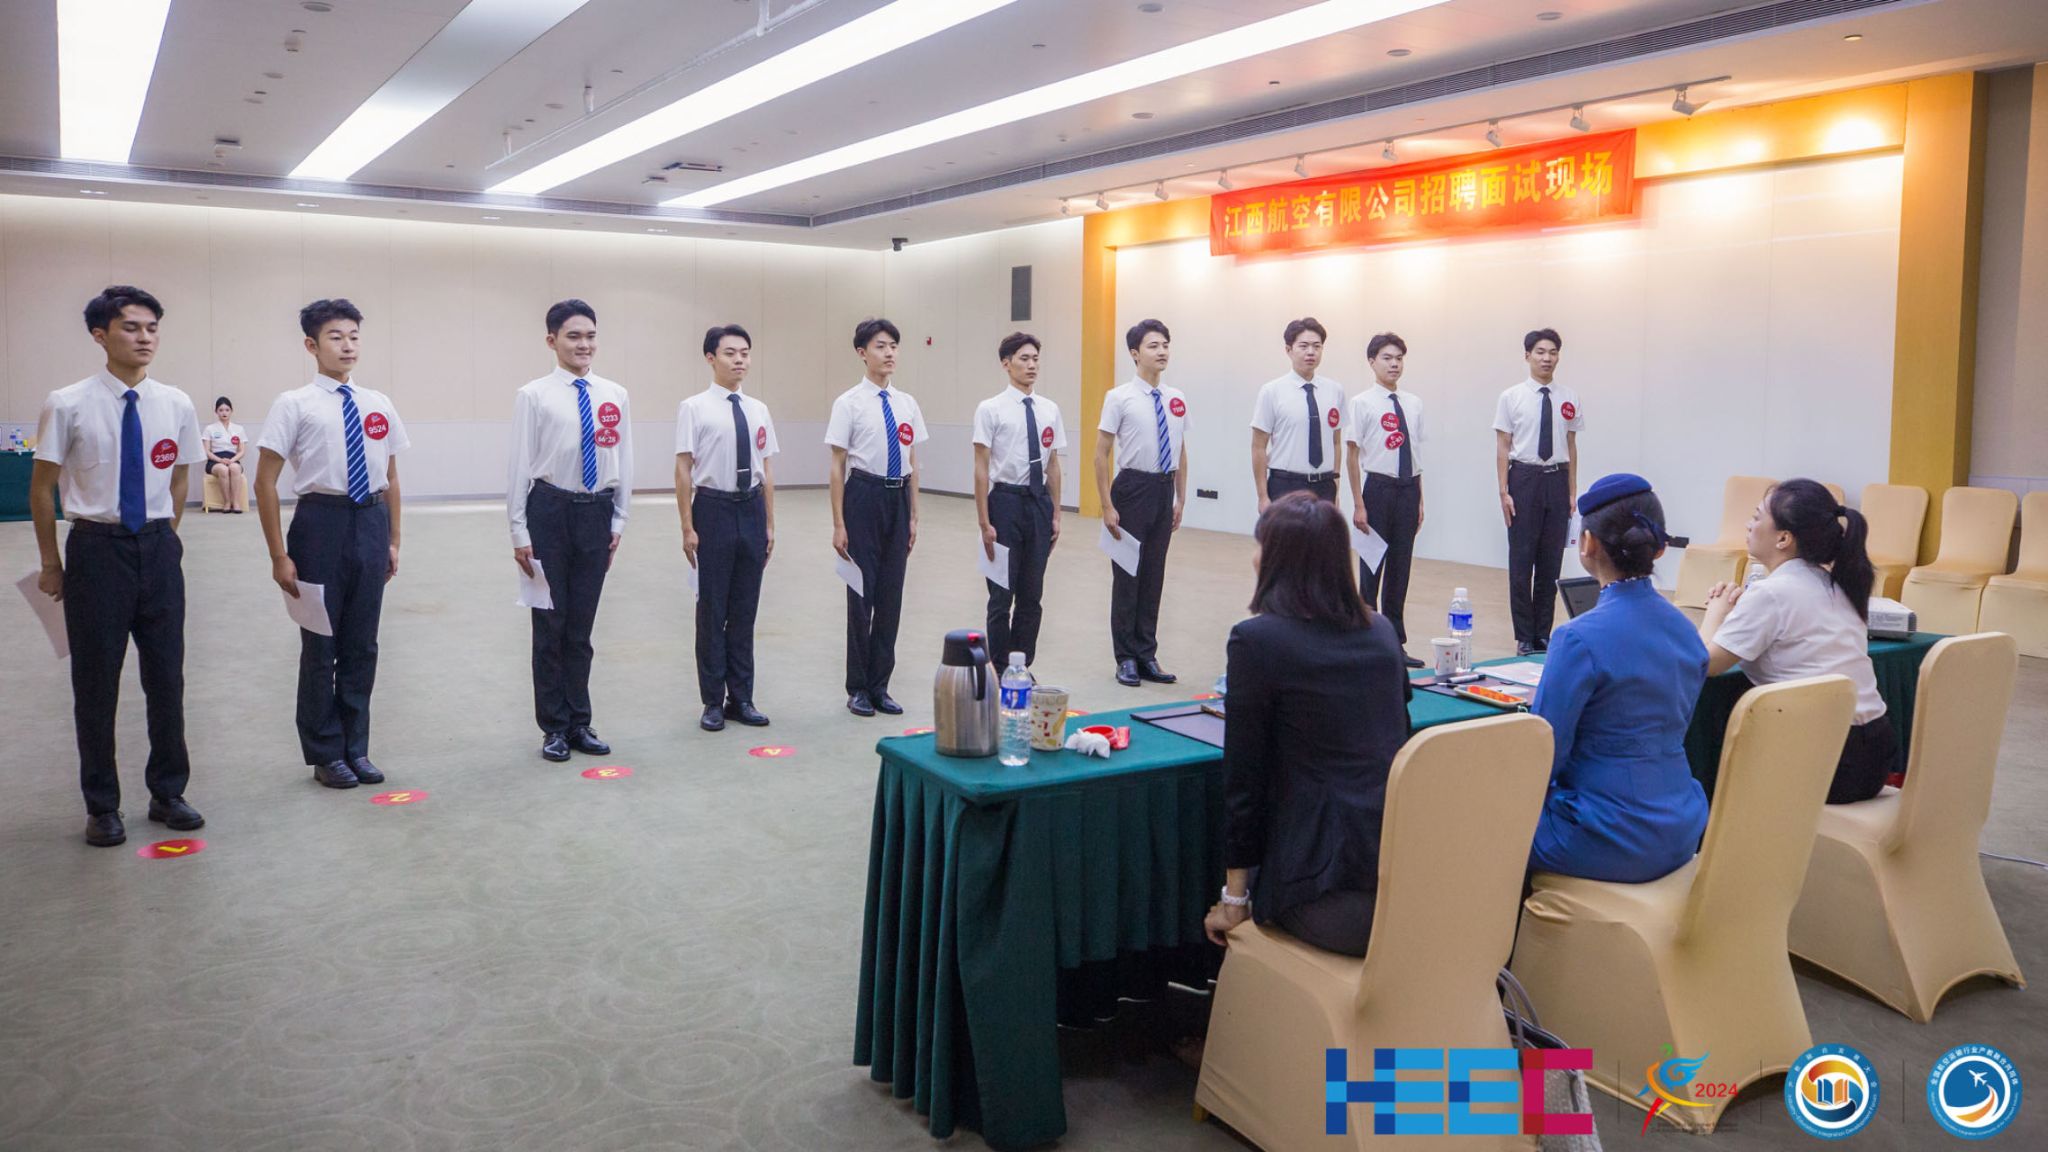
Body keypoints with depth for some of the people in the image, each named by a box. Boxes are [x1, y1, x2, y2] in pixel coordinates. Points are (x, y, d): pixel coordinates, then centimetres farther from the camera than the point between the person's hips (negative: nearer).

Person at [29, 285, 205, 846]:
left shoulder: (176, 405, 1)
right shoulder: (68, 406, -8)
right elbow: (41, 490, 1)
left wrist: (163, 538, 11)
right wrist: (51, 563, 4)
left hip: (158, 547, 3)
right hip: (97, 548, -2)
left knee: (166, 677, 9)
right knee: (95, 680, 7)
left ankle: (167, 793, 25)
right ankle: (102, 806, 21)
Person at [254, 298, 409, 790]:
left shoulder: (379, 406, 8)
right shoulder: (295, 405, -5)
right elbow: (265, 482, -5)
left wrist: (393, 541, 13)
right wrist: (279, 555, -9)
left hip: (371, 521, 4)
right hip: (321, 522, -4)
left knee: (362, 643, 11)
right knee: (320, 643, 6)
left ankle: (356, 748, 25)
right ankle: (325, 753, 21)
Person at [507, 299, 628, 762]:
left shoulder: (615, 396, 4)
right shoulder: (534, 395, -6)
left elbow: (623, 461, 9)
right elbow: (521, 465, -5)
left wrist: (619, 520, 6)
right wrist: (519, 531, -6)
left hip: (597, 512, 3)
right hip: (550, 510, -3)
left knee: (582, 624, 12)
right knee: (550, 623, 6)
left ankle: (579, 723, 24)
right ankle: (555, 727, 19)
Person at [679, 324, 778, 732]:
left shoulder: (758, 410, 7)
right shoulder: (694, 408, -7)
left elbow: (767, 471, 11)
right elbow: (684, 470, -7)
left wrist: (769, 525, 11)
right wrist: (688, 527, -10)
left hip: (751, 509, 4)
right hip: (714, 509, -4)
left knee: (745, 608, 11)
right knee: (712, 608, 5)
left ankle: (741, 698, 22)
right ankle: (713, 701, 17)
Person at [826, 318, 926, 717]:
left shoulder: (907, 403, 8)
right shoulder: (849, 403, -6)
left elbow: (913, 465, 12)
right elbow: (837, 467, -6)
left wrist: (914, 516, 9)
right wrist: (838, 524, -10)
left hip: (898, 499, 5)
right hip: (864, 497, -5)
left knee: (891, 594, 8)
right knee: (862, 593, 3)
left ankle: (879, 686, 20)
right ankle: (858, 688, 17)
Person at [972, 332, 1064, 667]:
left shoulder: (1049, 410, 6)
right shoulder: (991, 409, -7)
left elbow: (1053, 467, 11)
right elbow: (981, 469, -7)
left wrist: (1056, 515, 10)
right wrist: (985, 523, -10)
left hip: (1039, 502, 4)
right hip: (1006, 501, -4)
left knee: (1032, 594, 11)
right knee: (1002, 595, 4)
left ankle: (1023, 667, 24)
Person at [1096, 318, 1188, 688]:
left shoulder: (1176, 400, 6)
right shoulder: (1119, 398, -8)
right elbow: (1101, 454, -7)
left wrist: (1181, 499, 11)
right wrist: (1107, 507, -11)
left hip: (1164, 490, 4)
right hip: (1133, 487, -4)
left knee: (1154, 576, 11)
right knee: (1127, 575, 4)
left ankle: (1147, 656, 23)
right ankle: (1126, 658, 17)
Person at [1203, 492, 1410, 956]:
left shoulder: (1256, 640, -9)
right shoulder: (1381, 633, 9)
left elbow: (1243, 777, -7)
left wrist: (1235, 898, 1)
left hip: (1332, 898, -5)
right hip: (1410, 881, 6)